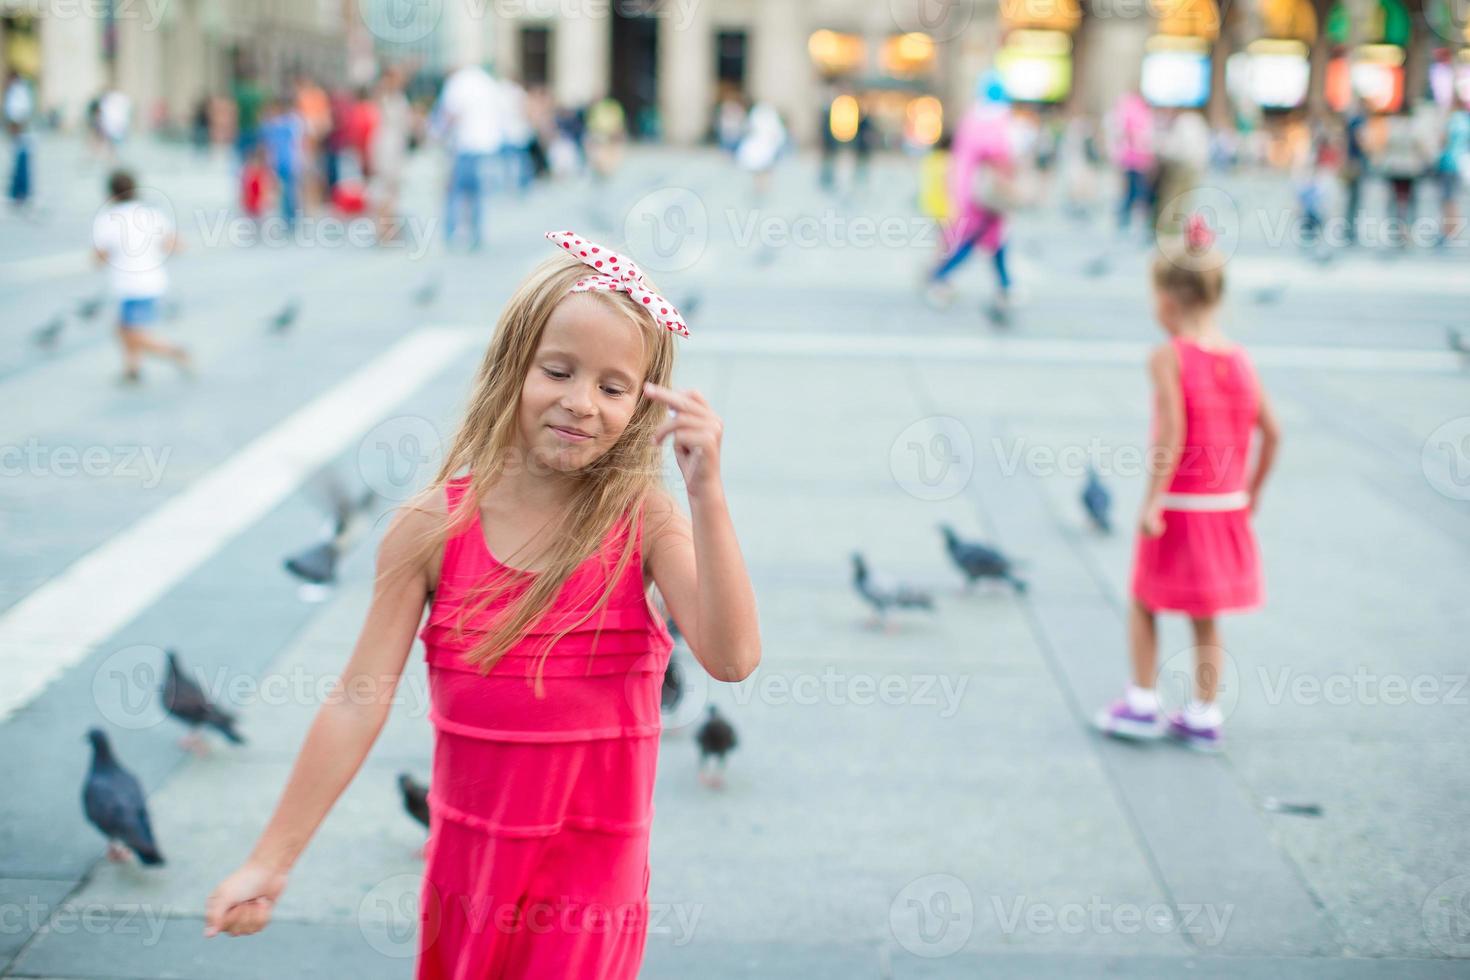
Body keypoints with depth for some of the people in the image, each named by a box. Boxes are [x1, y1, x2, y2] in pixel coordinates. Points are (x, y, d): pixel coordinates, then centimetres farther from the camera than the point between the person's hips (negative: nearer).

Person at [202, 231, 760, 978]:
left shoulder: (643, 522, -10)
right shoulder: (434, 528, -9)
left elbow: (732, 658, -22)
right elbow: (361, 700, -8)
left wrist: (706, 493, -29)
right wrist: (270, 862, -8)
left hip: (593, 876, -1)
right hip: (470, 867, 1)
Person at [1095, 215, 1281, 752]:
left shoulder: (1167, 356, -15)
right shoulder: (1239, 358, 2)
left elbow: (1171, 435, -22)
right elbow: (1271, 432, 3)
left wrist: (1151, 502, -19)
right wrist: (1252, 493, 14)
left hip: (1178, 505, -5)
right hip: (1227, 506, 5)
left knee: (1143, 603, 15)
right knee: (1206, 617, 16)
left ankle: (1141, 704, 18)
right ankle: (1204, 717, 20)